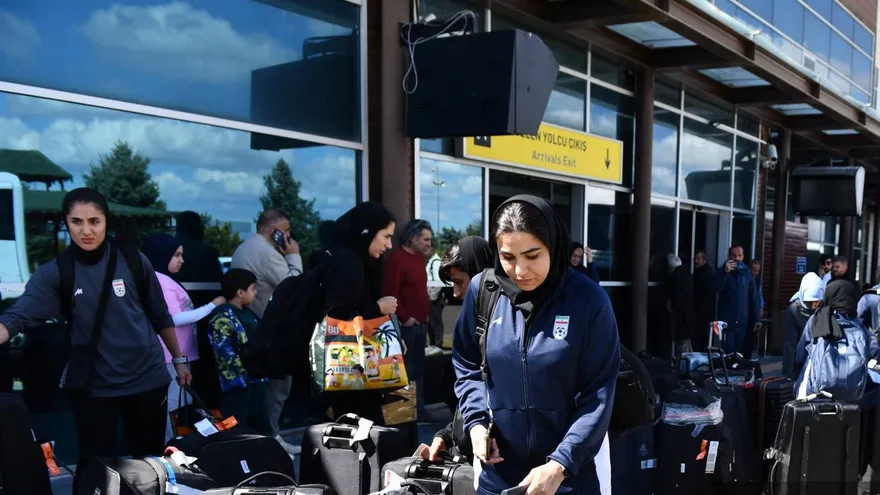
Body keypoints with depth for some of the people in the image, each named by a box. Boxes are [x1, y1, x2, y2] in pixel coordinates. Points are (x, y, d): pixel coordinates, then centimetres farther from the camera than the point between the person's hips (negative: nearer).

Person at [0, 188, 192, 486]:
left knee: (151, 461, 13)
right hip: (93, 385, 0)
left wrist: (179, 359, 11)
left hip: (147, 379, 1)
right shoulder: (54, 273, -6)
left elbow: (160, 316, 6)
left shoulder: (133, 261, -4)